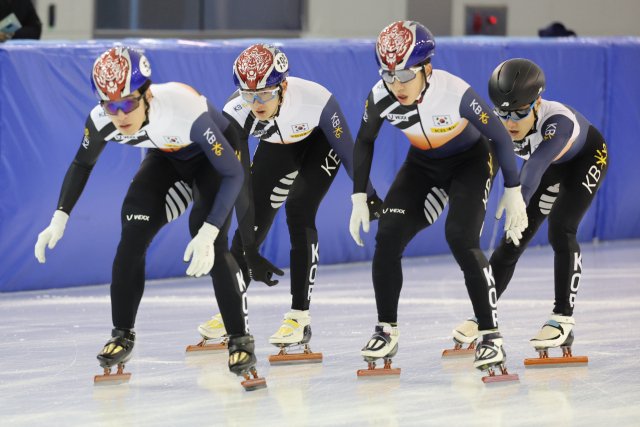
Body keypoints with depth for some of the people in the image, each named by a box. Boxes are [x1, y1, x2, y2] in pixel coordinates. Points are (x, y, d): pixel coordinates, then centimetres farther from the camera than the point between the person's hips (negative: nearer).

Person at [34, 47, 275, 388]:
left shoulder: (185, 111, -42)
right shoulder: (101, 121, -26)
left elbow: (233, 173, -35)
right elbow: (82, 164, -2)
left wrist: (208, 233, -44)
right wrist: (59, 219, -9)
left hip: (216, 155, -5)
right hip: (168, 159, 5)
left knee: (211, 244, -23)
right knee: (133, 234, -12)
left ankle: (240, 338, -10)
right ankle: (123, 335, 4)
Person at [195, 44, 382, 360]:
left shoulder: (315, 100, -40)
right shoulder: (236, 112, -32)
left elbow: (346, 147, -25)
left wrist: (367, 195, -13)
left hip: (319, 143, -3)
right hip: (276, 148, 3)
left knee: (298, 211, -21)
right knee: (253, 219, 0)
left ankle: (300, 316, -14)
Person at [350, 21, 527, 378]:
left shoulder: (456, 93, -34)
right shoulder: (380, 98, -21)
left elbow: (500, 135, -20)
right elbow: (365, 142, -1)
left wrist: (513, 192, -13)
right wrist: (359, 198, -1)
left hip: (472, 160, -4)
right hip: (424, 165, 4)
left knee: (461, 238, -25)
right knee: (388, 237, -11)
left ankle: (491, 335, -17)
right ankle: (387, 329, 7)